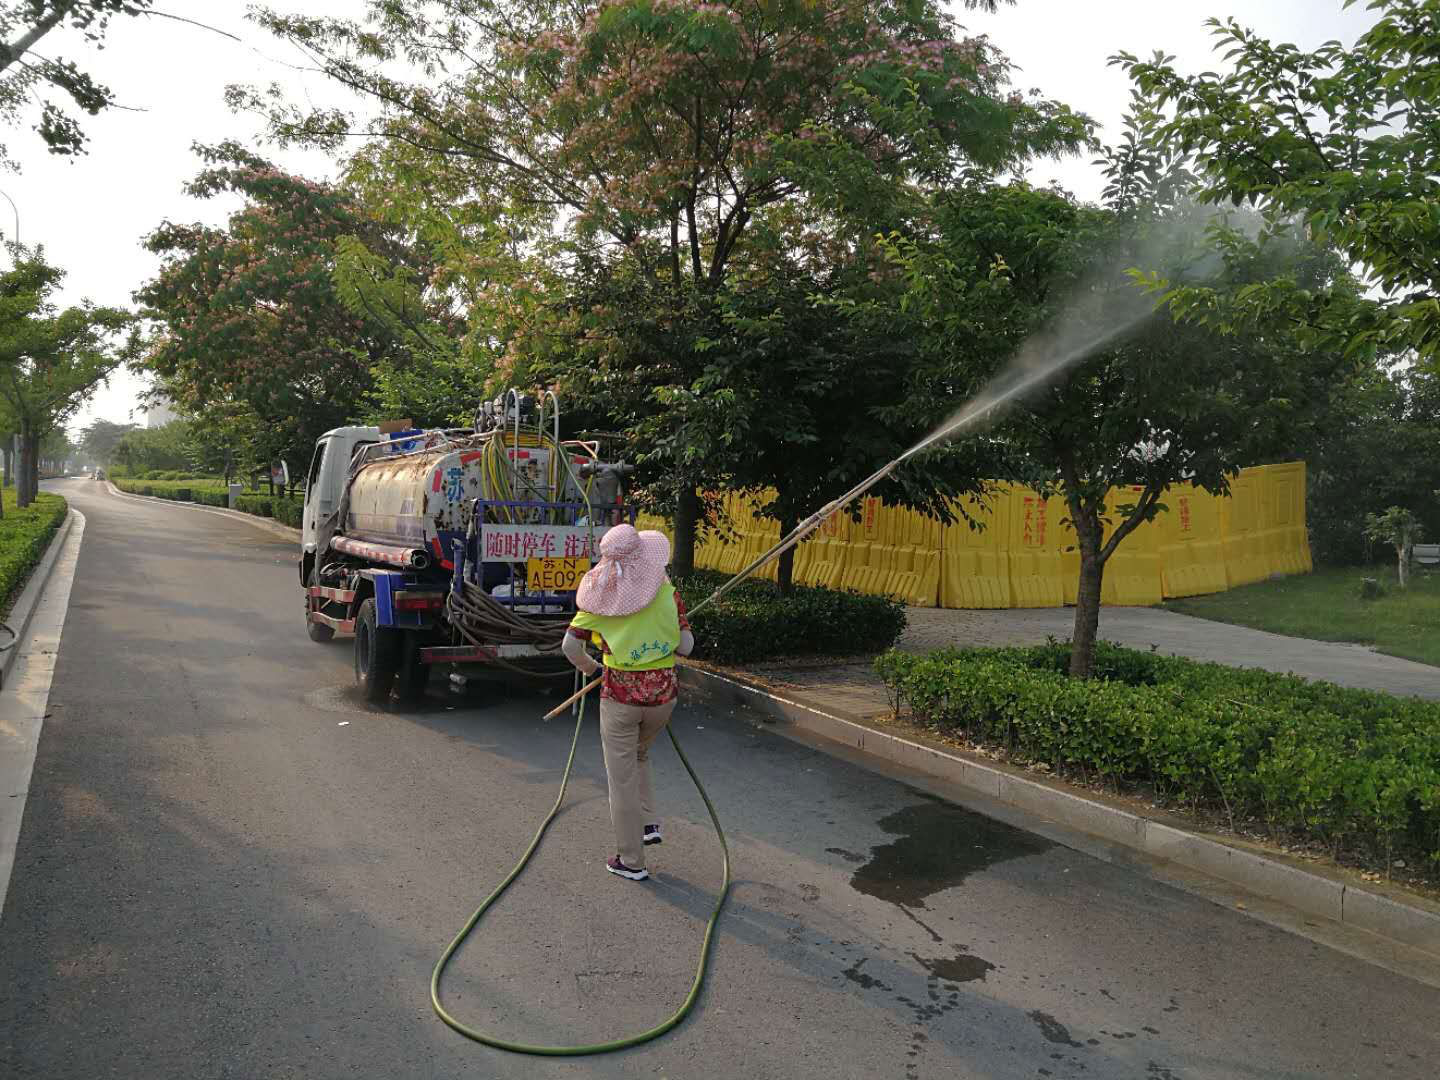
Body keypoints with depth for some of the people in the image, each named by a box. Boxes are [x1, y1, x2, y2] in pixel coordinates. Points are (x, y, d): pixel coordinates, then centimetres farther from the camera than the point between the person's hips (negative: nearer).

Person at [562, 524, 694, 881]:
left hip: (620, 694, -2)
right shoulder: (667, 592, -5)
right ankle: (649, 823, 24)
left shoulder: (600, 597, -6)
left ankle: (631, 861, 20)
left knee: (622, 777, 11)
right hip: (663, 693, 2)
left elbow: (571, 646, -6)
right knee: (638, 754, 31)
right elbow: (686, 647, -4)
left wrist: (588, 666, 13)